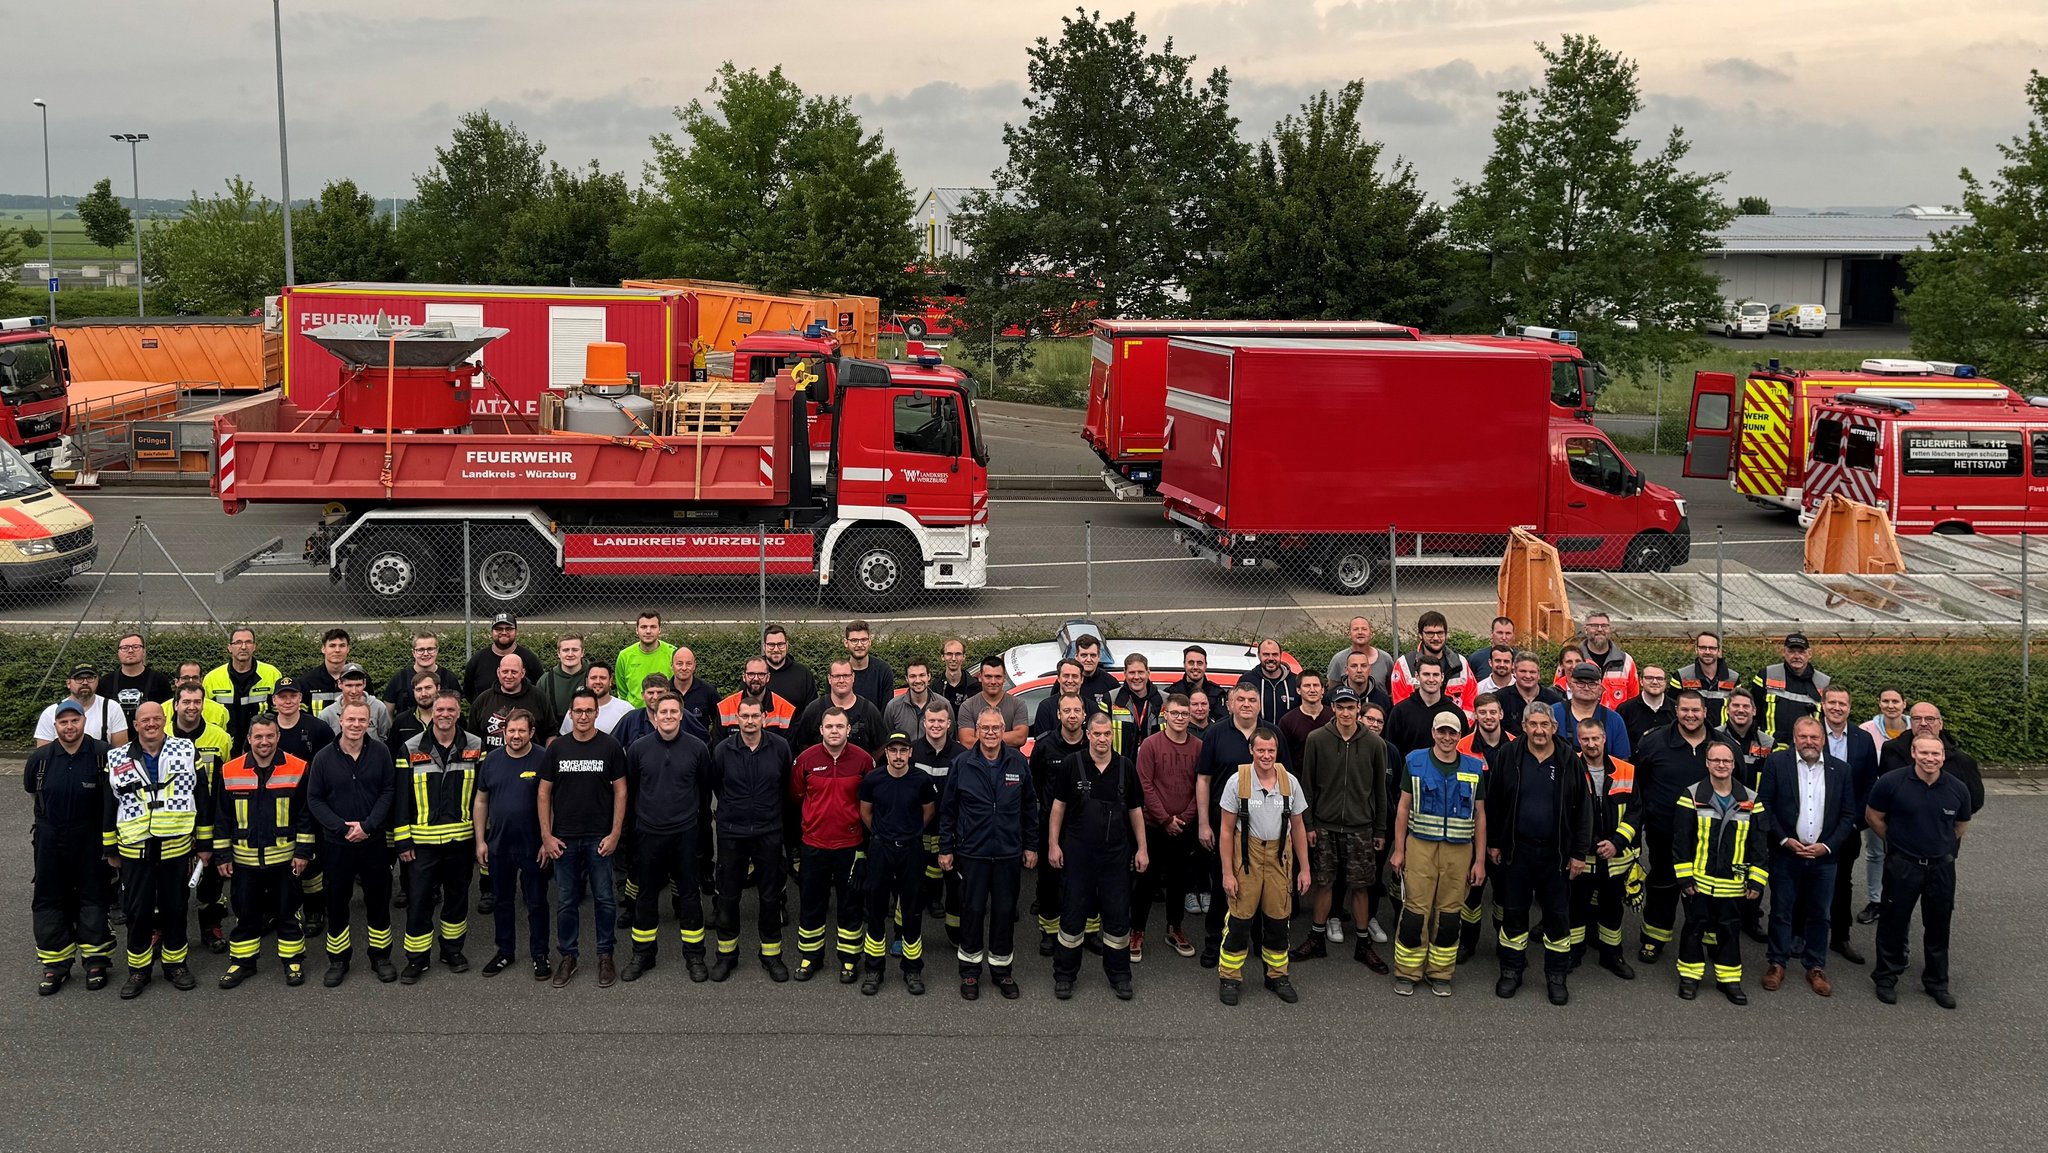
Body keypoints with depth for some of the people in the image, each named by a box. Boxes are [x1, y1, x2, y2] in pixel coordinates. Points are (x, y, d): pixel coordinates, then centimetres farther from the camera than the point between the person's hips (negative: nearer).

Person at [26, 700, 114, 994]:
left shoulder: (102, 754, -12)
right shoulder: (41, 758, -3)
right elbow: (32, 789, 16)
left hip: (90, 838, -3)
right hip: (50, 838, 3)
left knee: (93, 895, 4)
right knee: (49, 899, 6)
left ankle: (95, 961, 13)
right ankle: (55, 965, 15)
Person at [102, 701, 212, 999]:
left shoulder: (187, 752, 0)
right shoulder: (117, 759, 3)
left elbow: (203, 799, 3)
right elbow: (107, 806, 9)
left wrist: (204, 844, 3)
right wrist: (110, 849, 10)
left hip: (176, 848, 0)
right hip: (134, 850, 1)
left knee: (175, 908, 9)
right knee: (138, 911, 5)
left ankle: (175, 963, 24)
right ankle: (138, 970, 18)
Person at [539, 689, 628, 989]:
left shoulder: (610, 747, -2)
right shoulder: (557, 747, 3)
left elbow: (620, 792, 0)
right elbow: (544, 792, 5)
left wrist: (615, 834, -7)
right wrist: (546, 836, -1)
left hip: (600, 838, -1)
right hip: (564, 839, 2)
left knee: (605, 899, 3)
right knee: (567, 901, 8)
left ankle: (605, 956, 15)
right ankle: (568, 958, 18)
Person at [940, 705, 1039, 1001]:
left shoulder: (1018, 763, 0)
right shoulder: (962, 764, -4)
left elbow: (1029, 807, 8)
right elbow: (947, 809, 2)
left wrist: (1031, 845, 8)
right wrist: (946, 848, 2)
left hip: (1009, 852, 1)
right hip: (972, 851, -1)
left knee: (1005, 911, 8)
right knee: (972, 910, 5)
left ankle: (1001, 968, 23)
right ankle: (970, 970, 19)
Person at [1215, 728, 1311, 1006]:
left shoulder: (1290, 782, 0)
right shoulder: (1236, 782, -8)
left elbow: (1298, 828, 9)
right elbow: (1226, 830, -5)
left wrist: (1304, 869, 8)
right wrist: (1228, 873, -7)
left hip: (1279, 856, 3)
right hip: (1247, 855, -3)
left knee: (1278, 919, 9)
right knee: (1239, 919, 0)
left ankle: (1278, 976, 25)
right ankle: (1230, 977, 14)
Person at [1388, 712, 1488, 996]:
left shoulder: (1474, 768, 6)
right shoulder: (1415, 762, 2)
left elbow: (1479, 816, 9)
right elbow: (1403, 806, 4)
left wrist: (1480, 861, 5)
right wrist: (1398, 850, 0)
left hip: (1459, 852, 2)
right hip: (1420, 847, -2)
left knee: (1449, 914, 6)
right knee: (1415, 911, -3)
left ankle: (1441, 974, 18)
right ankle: (1407, 973, 8)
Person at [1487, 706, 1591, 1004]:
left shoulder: (1570, 761, -4)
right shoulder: (1508, 759, -3)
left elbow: (1583, 808, -1)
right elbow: (1493, 803, 3)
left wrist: (1579, 853, -4)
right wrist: (1494, 843, 2)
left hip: (1556, 853, 0)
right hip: (1516, 850, 0)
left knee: (1558, 915, 7)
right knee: (1514, 912, 9)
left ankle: (1557, 975, 20)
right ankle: (1511, 970, 23)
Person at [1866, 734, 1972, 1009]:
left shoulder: (1957, 789, -7)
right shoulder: (1892, 782, -15)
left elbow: (1961, 825, 13)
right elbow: (1873, 816, 0)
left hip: (1941, 866, 2)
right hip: (1902, 865, -2)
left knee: (1938, 927, 13)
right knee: (1894, 923, 8)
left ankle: (1936, 981, 29)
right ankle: (1886, 978, 24)